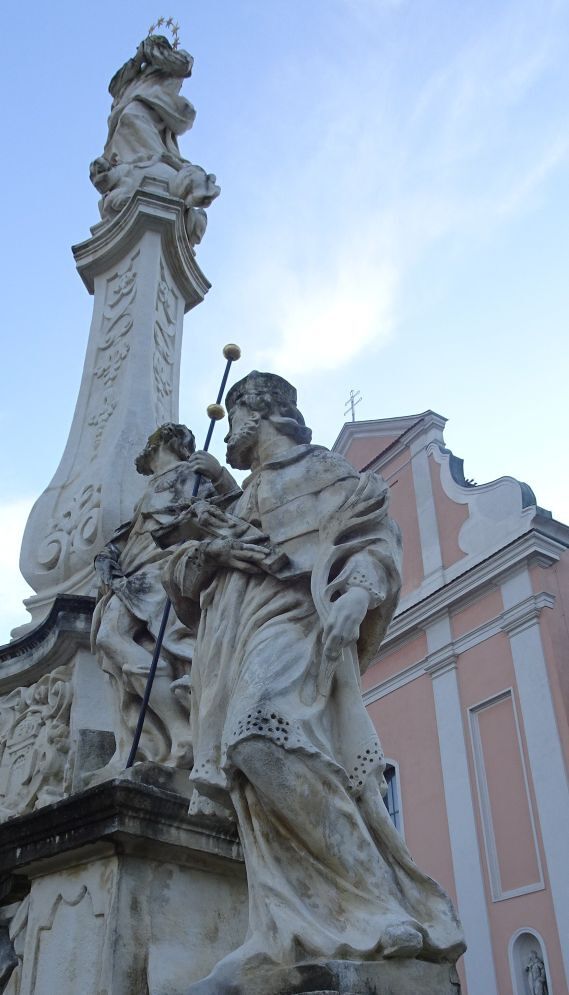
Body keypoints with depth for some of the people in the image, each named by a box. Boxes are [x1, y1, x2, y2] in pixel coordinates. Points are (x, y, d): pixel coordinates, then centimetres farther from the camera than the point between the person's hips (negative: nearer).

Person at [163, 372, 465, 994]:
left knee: (266, 741, -32)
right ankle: (282, 938, -22)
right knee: (257, 778, -14)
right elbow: (180, 576, 27)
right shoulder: (239, 502, 35)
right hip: (233, 643, 7)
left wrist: (355, 595, -19)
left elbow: (376, 541, 3)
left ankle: (384, 908, -30)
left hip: (292, 621, -6)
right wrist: (209, 550, 3)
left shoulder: (323, 471, 18)